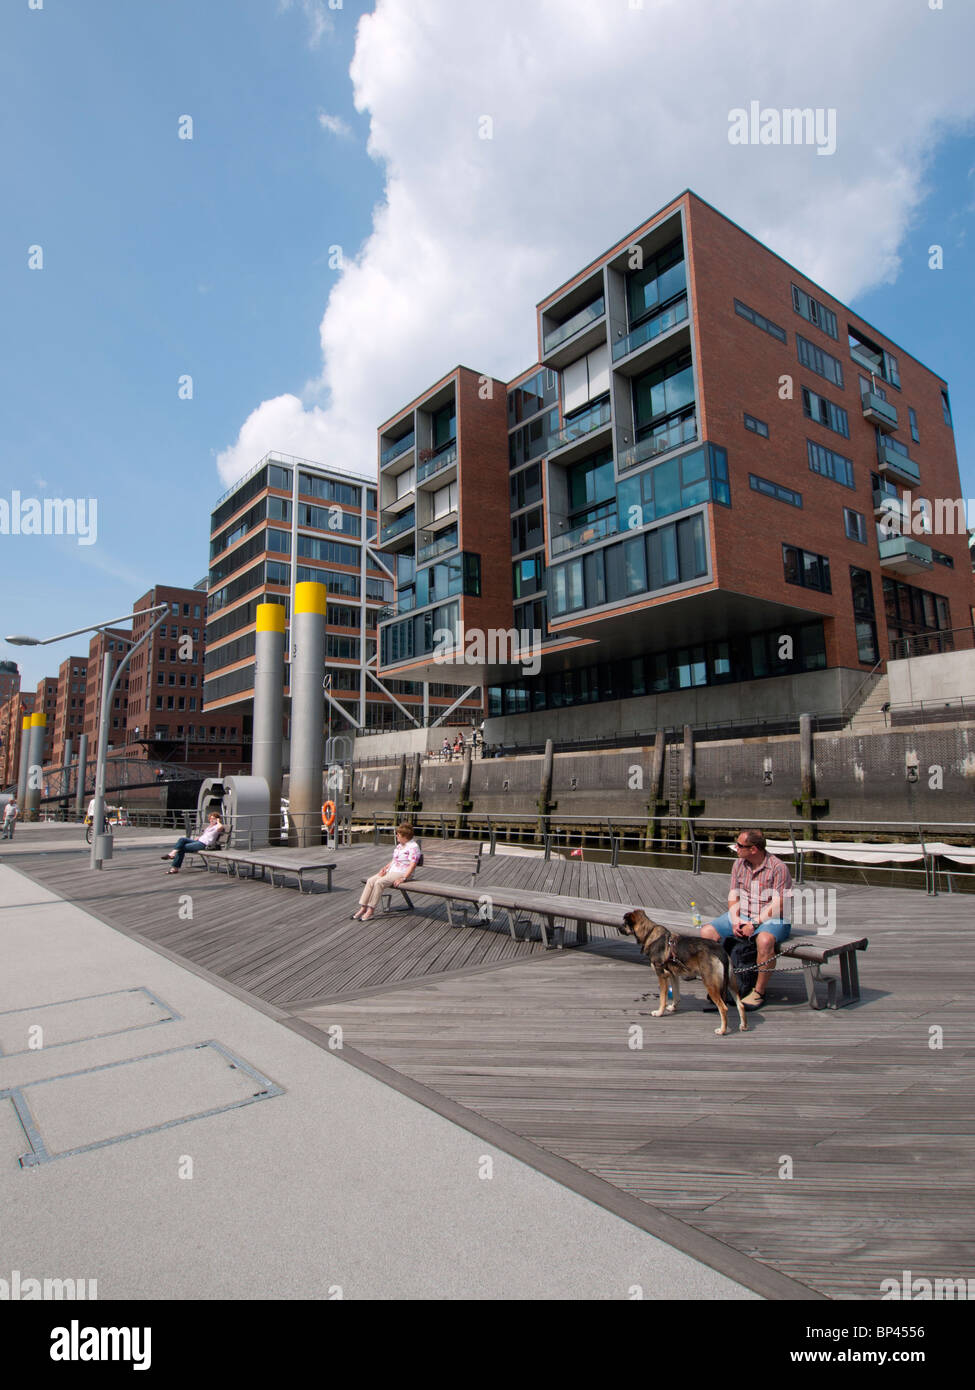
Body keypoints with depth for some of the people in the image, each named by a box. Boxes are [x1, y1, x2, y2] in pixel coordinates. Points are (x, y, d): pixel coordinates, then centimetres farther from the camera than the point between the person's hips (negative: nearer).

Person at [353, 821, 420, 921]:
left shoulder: (413, 847, -10)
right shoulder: (399, 845, 19)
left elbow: (412, 865, -18)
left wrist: (403, 878, -26)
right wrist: (385, 867, 5)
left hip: (402, 872, -9)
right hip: (391, 870, 9)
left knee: (379, 882, -28)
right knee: (370, 881, -13)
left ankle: (371, 911, -22)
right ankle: (363, 908, -14)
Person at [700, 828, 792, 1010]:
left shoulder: (777, 867, -13)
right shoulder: (739, 864, 5)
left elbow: (778, 905, -17)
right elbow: (733, 896, 7)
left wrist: (754, 924, -21)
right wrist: (735, 921, -9)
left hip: (771, 920, -6)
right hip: (741, 917, 6)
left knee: (764, 940, -38)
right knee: (707, 932, -13)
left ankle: (759, 992, -18)